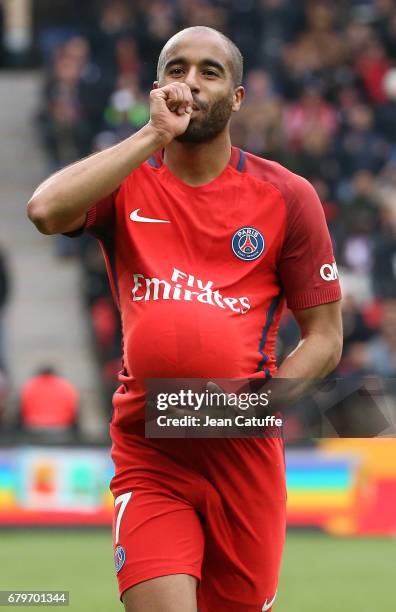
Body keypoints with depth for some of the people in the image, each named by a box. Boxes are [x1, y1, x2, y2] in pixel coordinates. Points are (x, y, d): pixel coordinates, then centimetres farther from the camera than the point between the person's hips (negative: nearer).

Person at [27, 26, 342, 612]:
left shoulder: (286, 196, 3)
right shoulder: (126, 182, 3)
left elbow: (324, 336, 5)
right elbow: (46, 209, -20)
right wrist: (154, 134, -16)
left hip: (246, 452, 1)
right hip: (148, 451, -1)